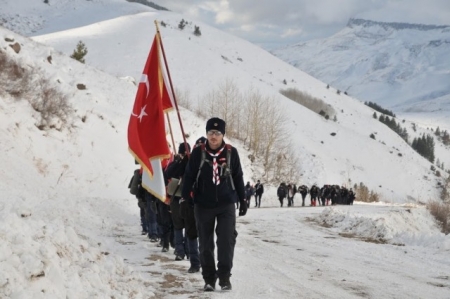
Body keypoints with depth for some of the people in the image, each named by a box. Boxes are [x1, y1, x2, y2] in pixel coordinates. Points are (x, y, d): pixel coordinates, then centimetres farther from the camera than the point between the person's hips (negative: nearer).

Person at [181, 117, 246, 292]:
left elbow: (238, 177, 6)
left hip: (226, 205, 0)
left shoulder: (231, 153, -2)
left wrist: (242, 200, 8)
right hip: (203, 205, 0)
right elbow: (189, 176, -1)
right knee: (205, 243, 7)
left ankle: (224, 276, 5)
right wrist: (186, 197, -6)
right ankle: (209, 278, 17)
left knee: (226, 241, -6)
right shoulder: (198, 153, -6)